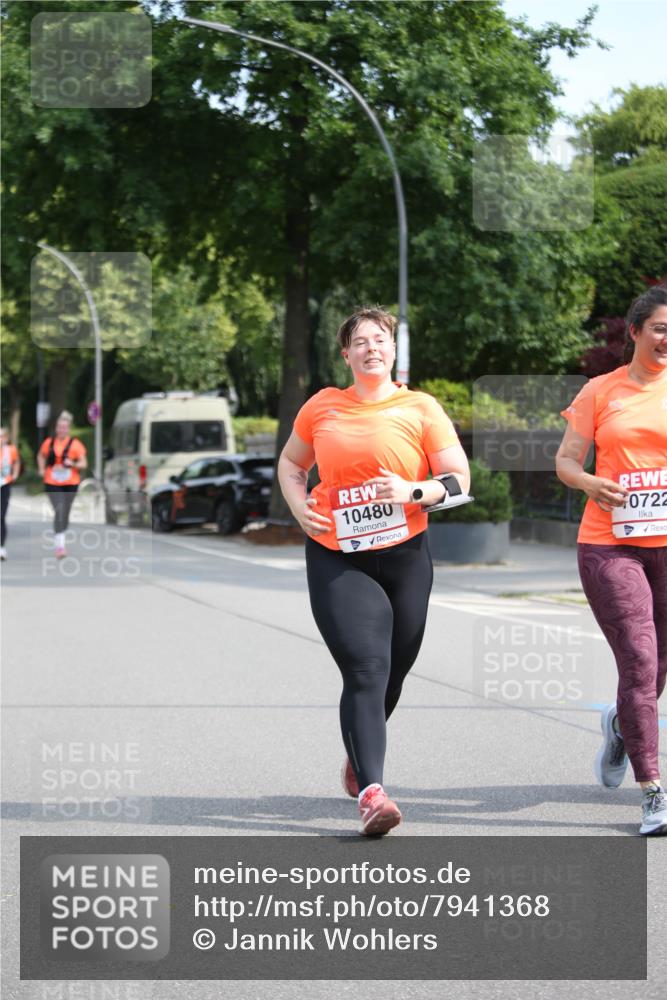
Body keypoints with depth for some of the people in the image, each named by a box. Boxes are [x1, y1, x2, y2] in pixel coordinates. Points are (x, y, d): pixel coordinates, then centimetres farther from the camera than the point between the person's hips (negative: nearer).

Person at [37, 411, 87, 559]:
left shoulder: (75, 444, -4)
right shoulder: (49, 443, 3)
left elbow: (84, 463, -4)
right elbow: (41, 456, 22)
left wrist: (72, 464, -22)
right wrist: (42, 469, 7)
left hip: (70, 484, 1)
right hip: (52, 484, -1)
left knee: (65, 513, 13)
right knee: (59, 510, -17)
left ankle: (60, 538, 37)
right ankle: (60, 545, -24)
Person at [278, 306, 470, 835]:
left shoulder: (421, 408, 1)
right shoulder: (323, 406, 5)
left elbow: (460, 477, -2)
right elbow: (291, 463, 20)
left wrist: (413, 490, -21)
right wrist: (300, 508, 1)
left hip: (405, 556, 1)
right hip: (336, 558, -1)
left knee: (391, 673, 12)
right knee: (366, 669, -17)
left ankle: (360, 755, 42)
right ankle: (372, 792, -24)